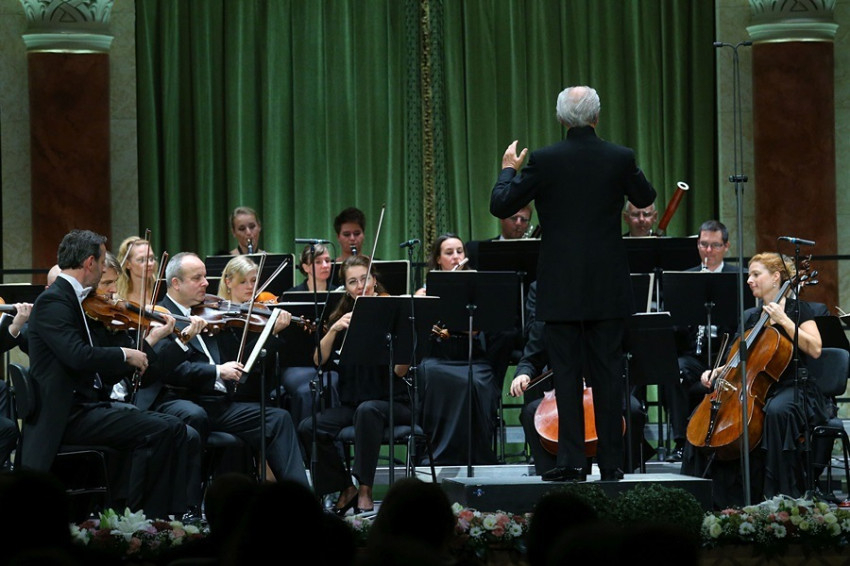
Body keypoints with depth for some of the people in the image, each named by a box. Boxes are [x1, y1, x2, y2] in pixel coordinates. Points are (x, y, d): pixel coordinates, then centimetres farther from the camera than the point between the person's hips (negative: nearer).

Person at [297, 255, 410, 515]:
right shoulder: (342, 319, 9)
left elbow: (400, 371, -13)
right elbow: (319, 360, -2)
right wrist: (334, 329, -16)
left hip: (393, 403, -4)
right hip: (351, 403, 4)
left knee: (367, 410, -38)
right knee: (308, 427, -22)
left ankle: (365, 489, -28)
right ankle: (345, 488, -3)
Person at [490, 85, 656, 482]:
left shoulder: (544, 161, -9)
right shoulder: (620, 158, -3)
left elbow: (501, 205, -3)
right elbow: (645, 199, 15)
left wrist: (508, 169, 15)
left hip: (561, 288, -2)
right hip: (608, 287, 2)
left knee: (566, 374, 2)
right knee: (608, 374, 6)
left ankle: (571, 460, -3)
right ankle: (611, 462, 7)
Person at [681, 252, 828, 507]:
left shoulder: (797, 309, -2)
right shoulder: (750, 316, 16)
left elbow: (814, 349, -16)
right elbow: (741, 361, 22)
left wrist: (783, 320, -18)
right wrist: (717, 371, 3)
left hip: (793, 388, -7)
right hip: (756, 389, 7)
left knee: (776, 411, -41)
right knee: (701, 415, -9)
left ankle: (783, 496, -36)